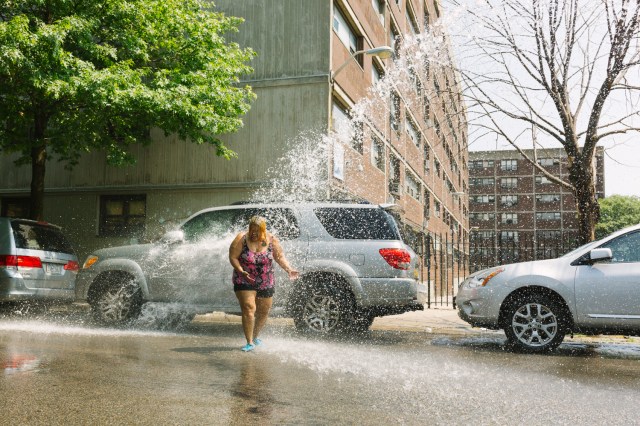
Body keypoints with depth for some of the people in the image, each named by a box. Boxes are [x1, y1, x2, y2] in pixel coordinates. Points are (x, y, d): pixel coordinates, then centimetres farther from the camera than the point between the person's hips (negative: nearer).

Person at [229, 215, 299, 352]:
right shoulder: (242, 238, -13)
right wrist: (241, 271, -28)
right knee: (248, 308, -16)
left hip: (266, 283, 4)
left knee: (263, 312, 12)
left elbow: (280, 257, -1)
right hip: (244, 282, -3)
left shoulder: (271, 240, -5)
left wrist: (289, 269, -17)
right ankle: (249, 342, -8)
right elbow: (233, 257, -14)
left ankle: (255, 337, 35)